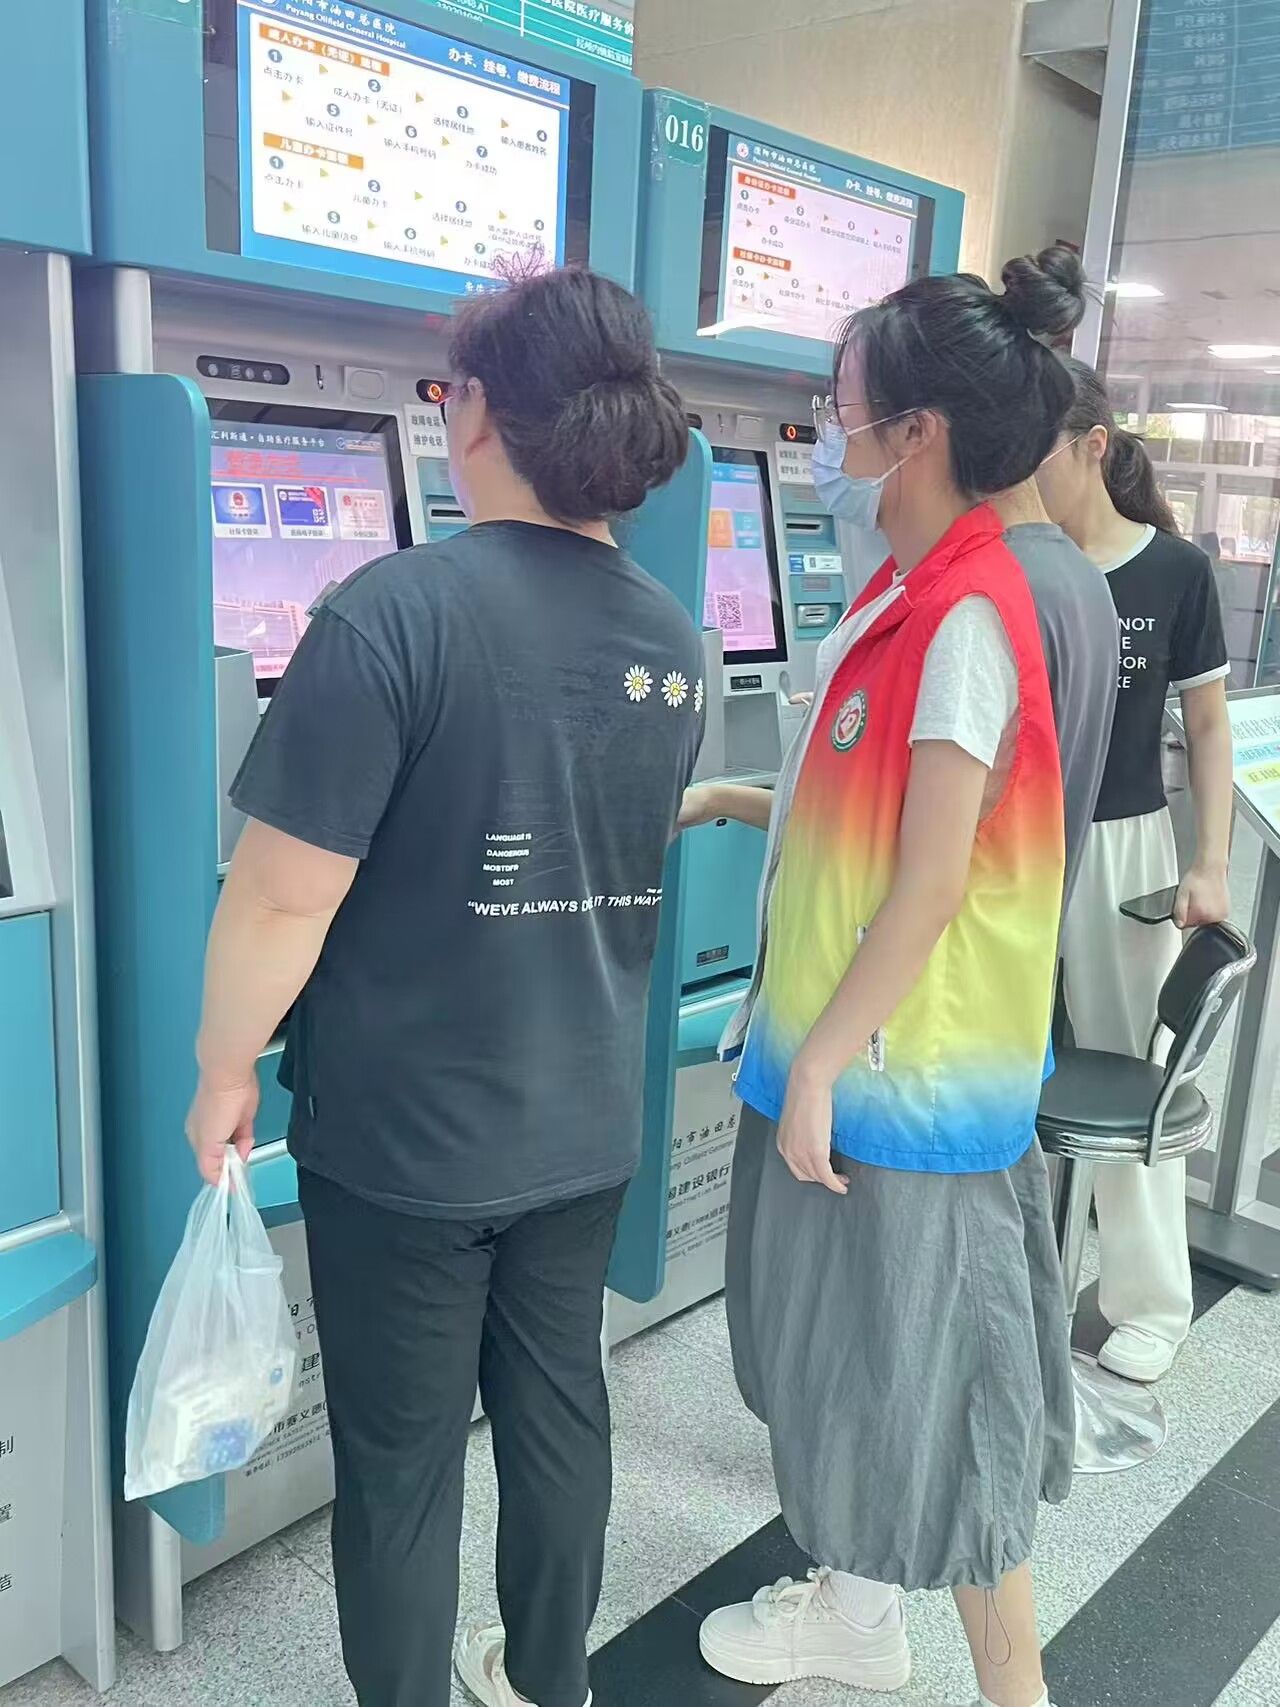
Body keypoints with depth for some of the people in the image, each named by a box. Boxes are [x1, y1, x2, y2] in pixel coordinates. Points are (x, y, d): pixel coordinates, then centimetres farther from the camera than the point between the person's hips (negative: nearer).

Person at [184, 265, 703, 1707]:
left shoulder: (399, 610, -21)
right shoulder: (670, 642, 0)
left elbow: (285, 894, -21)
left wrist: (224, 1073, -5)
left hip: (403, 1136, -6)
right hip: (585, 1121, 6)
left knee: (399, 1456, 13)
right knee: (556, 1402, 23)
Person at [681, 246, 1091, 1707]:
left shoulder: (966, 618, -20)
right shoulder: (906, 599, 8)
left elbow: (934, 884, -21)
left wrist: (818, 1067, -17)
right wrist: (731, 804, 14)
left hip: (907, 1079, -9)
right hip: (845, 1056, 9)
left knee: (929, 1384, 6)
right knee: (850, 1353, 21)